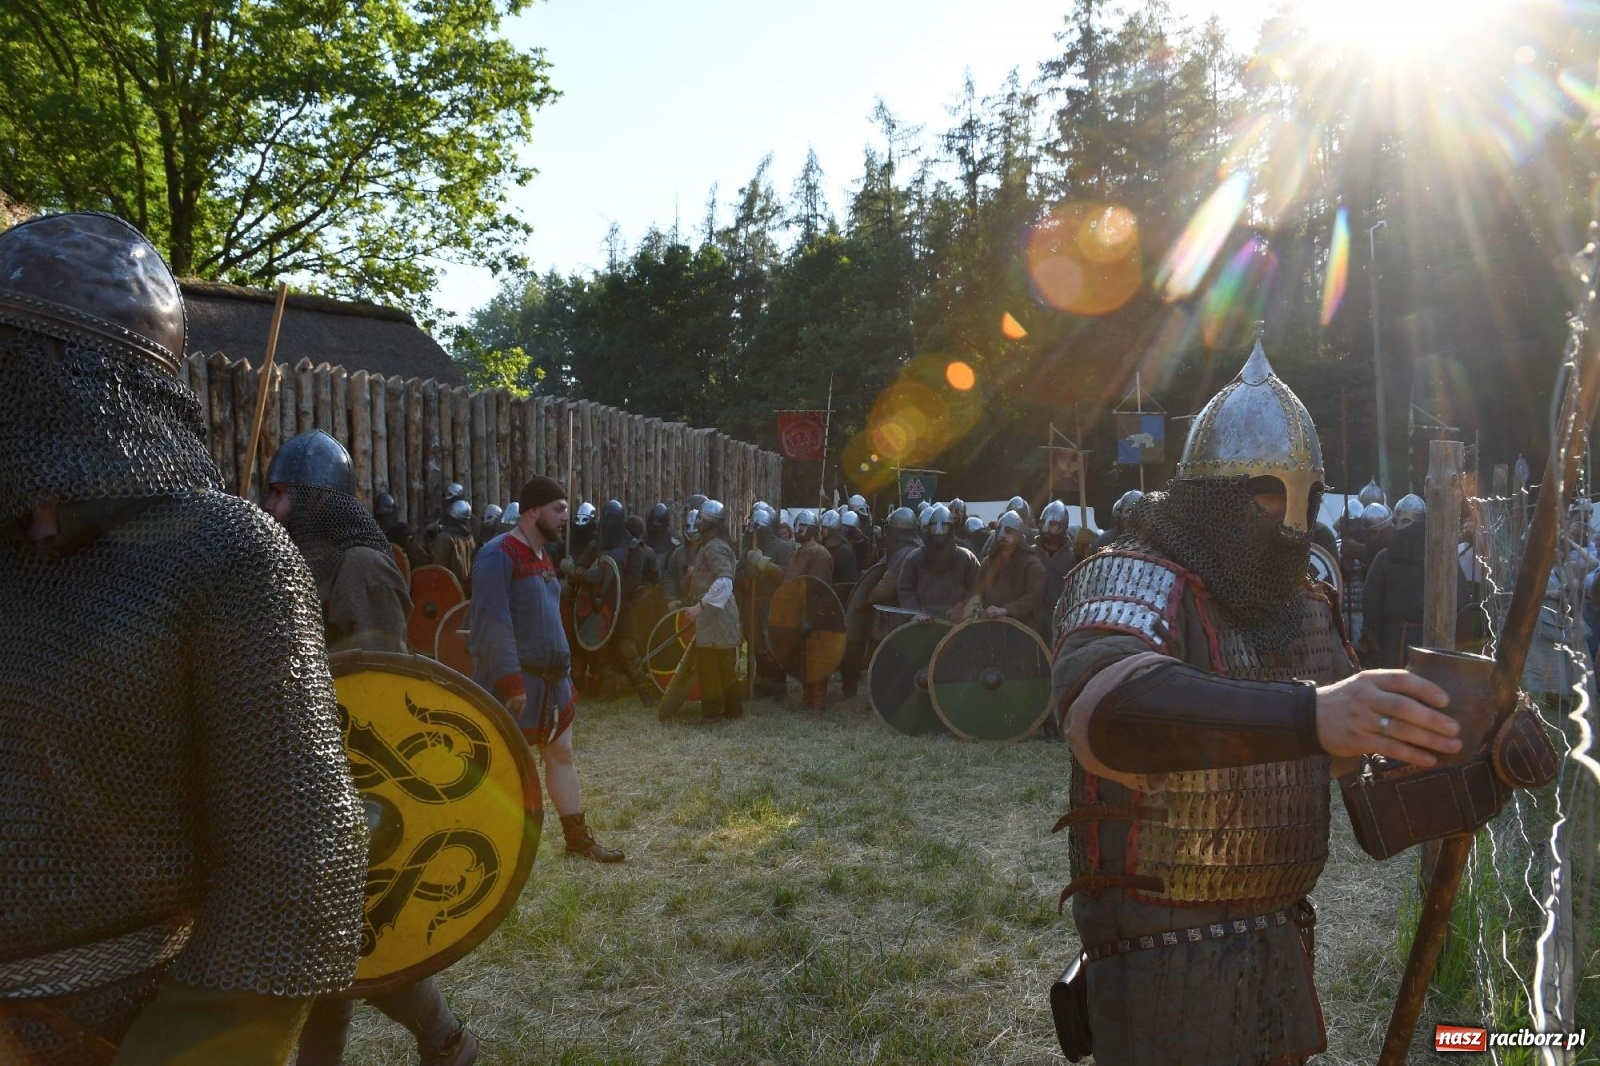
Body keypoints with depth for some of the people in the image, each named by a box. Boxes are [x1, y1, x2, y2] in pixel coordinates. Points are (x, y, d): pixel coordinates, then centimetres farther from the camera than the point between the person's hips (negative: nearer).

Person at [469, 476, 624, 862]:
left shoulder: (540, 555, 13)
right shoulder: (498, 555, -17)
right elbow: (492, 625, -23)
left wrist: (563, 673, 19)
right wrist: (512, 682, -25)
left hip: (550, 679, 9)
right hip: (513, 683, -9)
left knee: (561, 755, 13)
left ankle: (578, 837, 22)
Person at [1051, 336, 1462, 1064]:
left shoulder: (1305, 607, 9)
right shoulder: (1135, 581, -17)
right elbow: (1102, 705, -40)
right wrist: (1306, 714, -53)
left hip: (1280, 942, 8)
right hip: (1163, 953, -7)